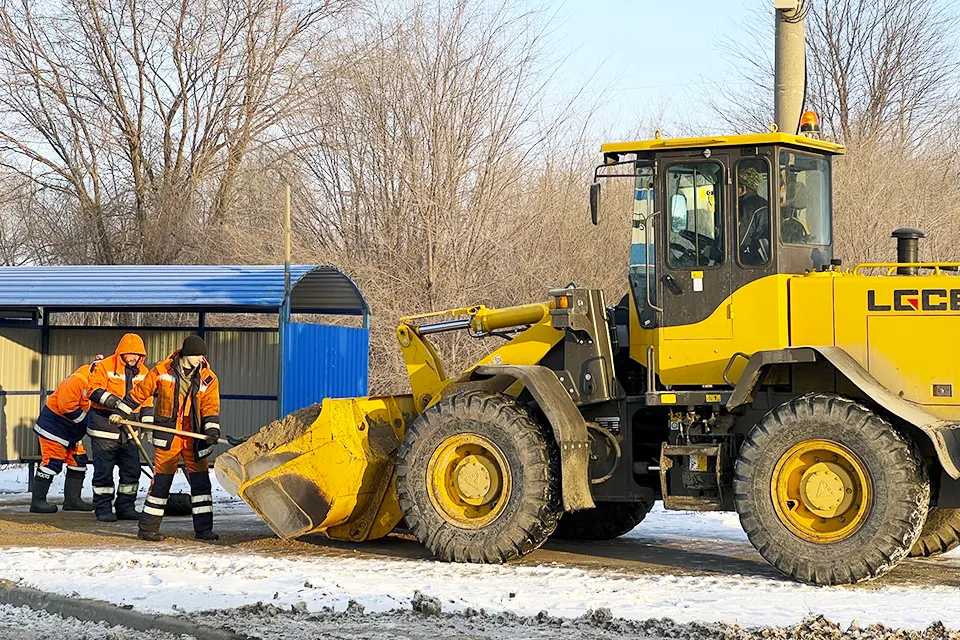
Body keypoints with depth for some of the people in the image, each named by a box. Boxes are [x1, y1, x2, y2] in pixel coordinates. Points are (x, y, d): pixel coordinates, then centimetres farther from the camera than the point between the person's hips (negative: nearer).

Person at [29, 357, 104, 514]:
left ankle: (72, 499, 14)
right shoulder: (77, 380, -24)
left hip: (72, 430, 10)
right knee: (52, 462, -11)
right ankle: (37, 501, -6)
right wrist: (86, 419, -19)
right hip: (54, 424, -10)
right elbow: (66, 406, -28)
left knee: (78, 461, 8)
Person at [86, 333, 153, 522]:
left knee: (132, 470, 6)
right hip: (105, 427, -5)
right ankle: (103, 508, 5)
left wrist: (147, 422, 9)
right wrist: (114, 402, -28)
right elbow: (93, 389, -16)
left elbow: (147, 399, 17)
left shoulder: (143, 372, 11)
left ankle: (125, 506, 17)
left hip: (129, 430, 5)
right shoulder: (104, 366, -7)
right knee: (104, 471, -2)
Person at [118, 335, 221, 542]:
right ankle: (147, 528, 5)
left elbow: (211, 407, -3)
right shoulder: (162, 371, -3)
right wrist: (121, 411, 8)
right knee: (161, 480, -3)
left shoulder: (209, 379, 1)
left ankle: (203, 529, 9)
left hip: (194, 436, 3)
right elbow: (140, 392, 6)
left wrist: (212, 428, -19)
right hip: (168, 435, -3)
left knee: (200, 481, 2)